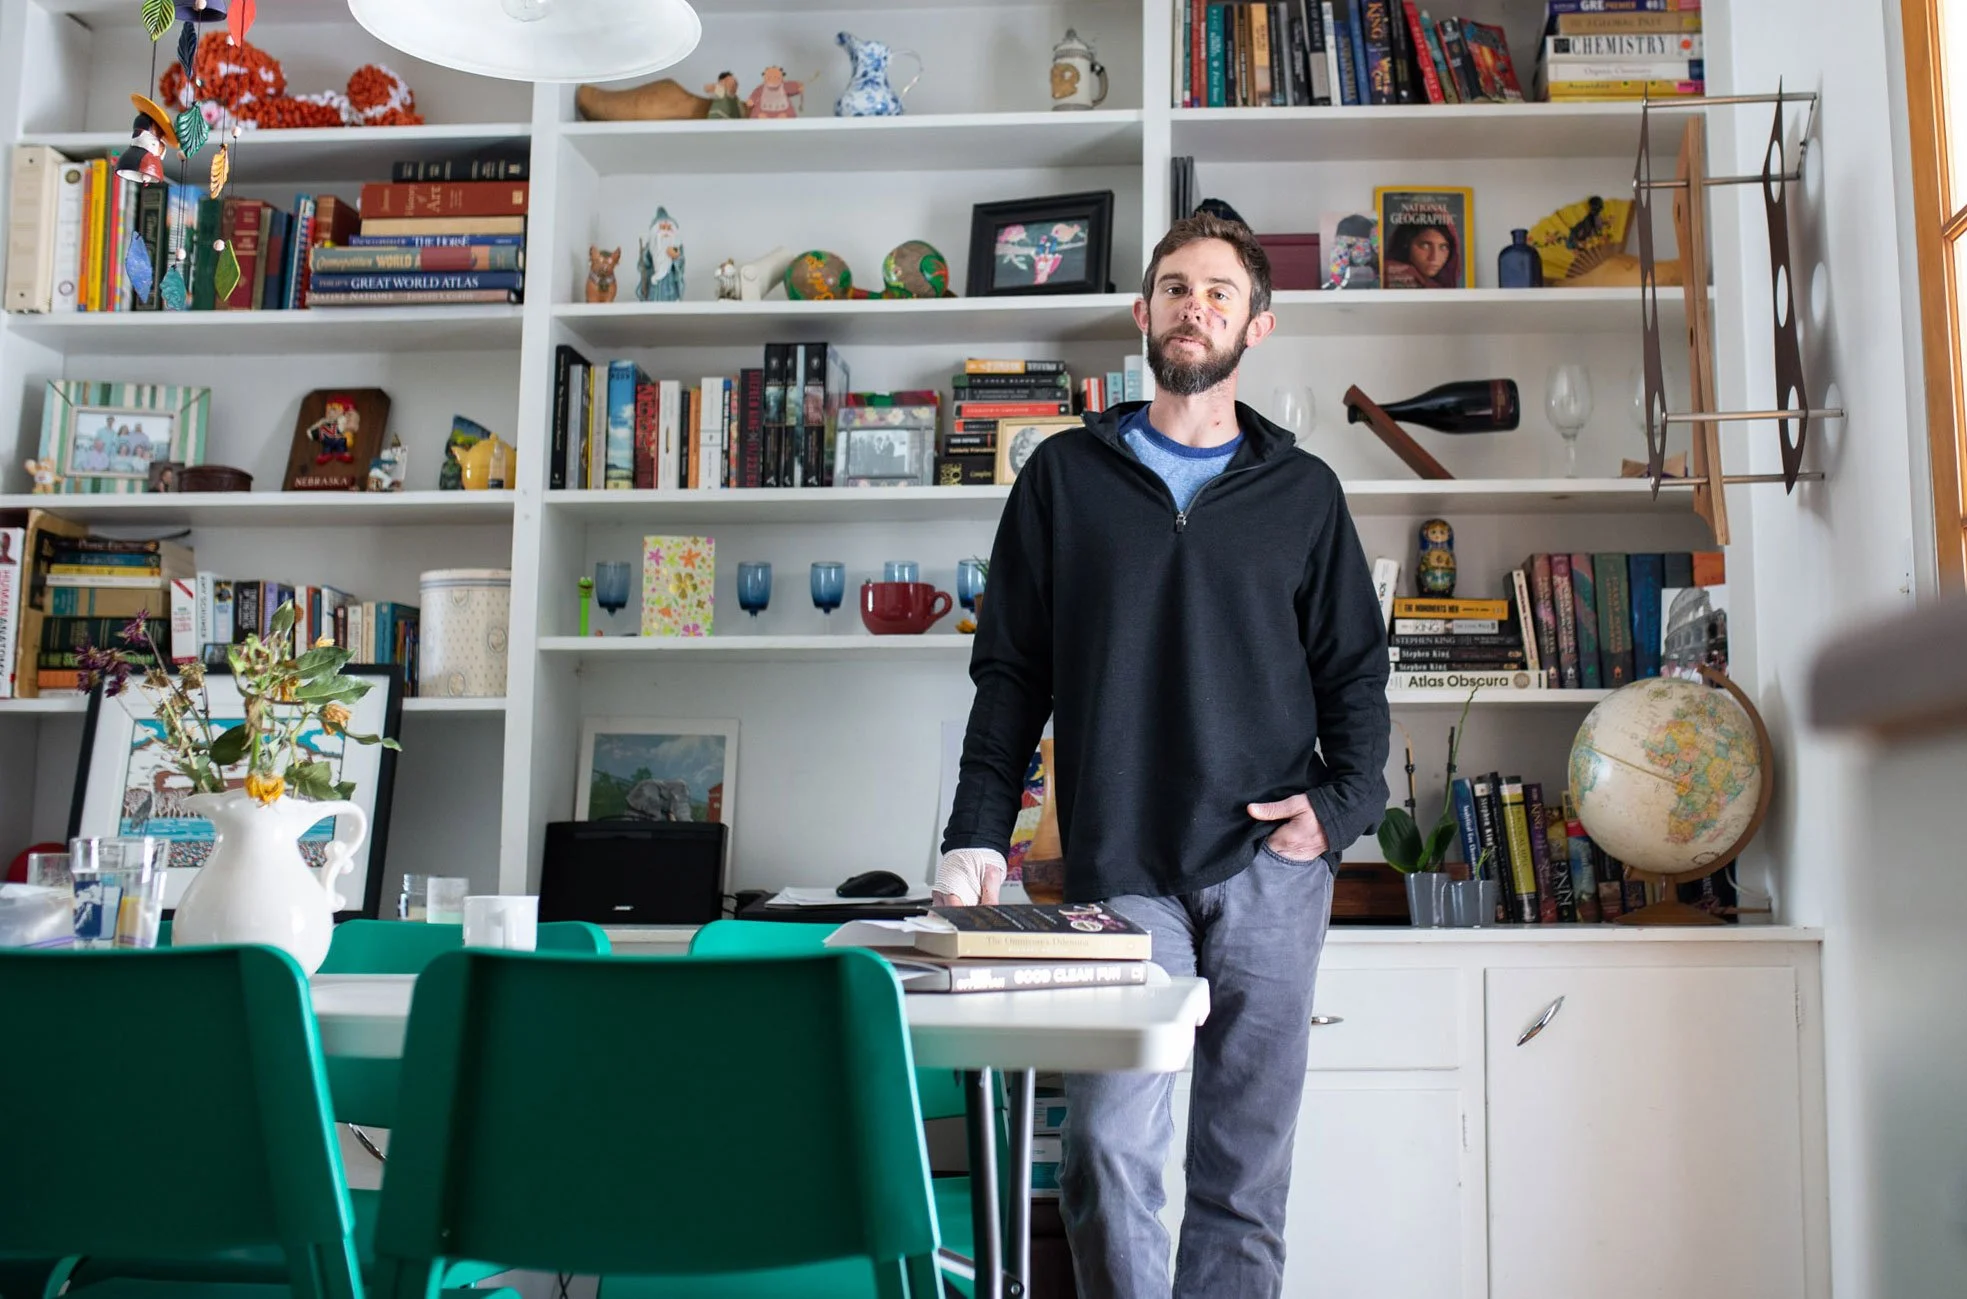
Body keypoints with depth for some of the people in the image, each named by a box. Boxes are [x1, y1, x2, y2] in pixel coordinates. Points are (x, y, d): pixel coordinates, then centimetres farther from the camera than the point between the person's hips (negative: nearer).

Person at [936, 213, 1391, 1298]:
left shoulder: (1302, 492, 13)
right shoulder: (1065, 475, 11)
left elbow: (1356, 668, 13)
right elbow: (1010, 671, 9)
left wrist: (1344, 800, -4)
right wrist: (975, 835, 0)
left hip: (1268, 865, 1)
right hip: (1118, 870, 0)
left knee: (1246, 1163, 6)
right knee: (1110, 1153, -6)